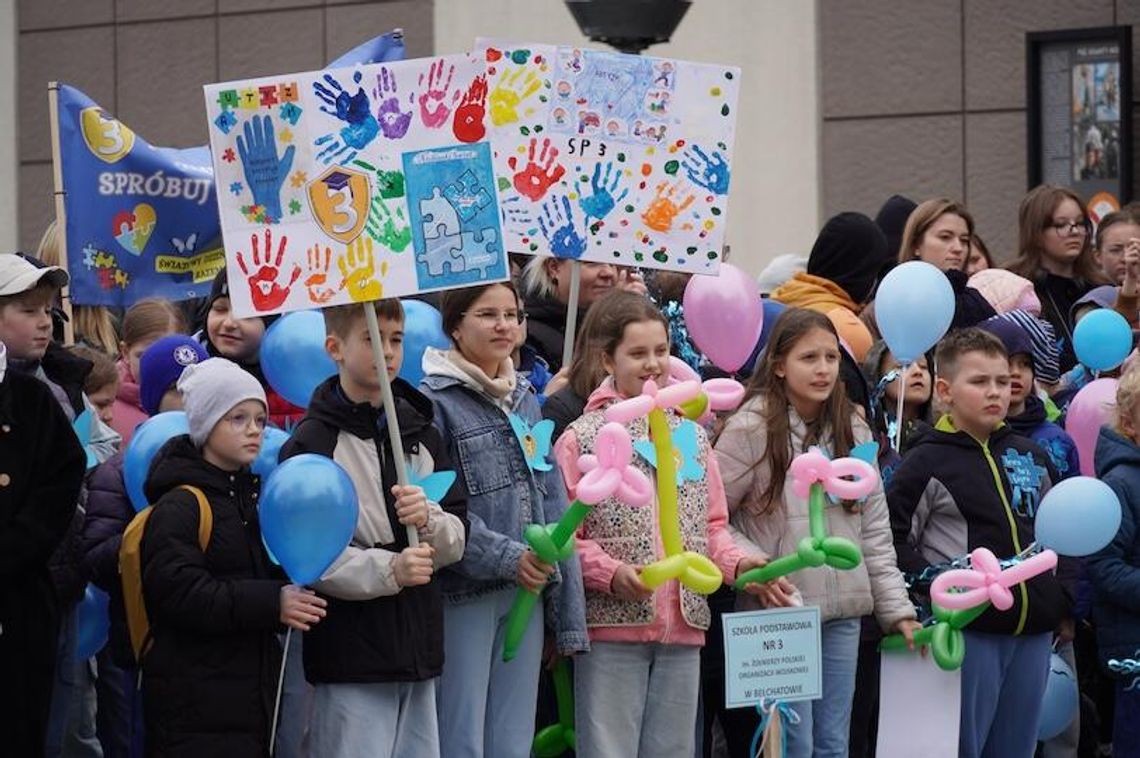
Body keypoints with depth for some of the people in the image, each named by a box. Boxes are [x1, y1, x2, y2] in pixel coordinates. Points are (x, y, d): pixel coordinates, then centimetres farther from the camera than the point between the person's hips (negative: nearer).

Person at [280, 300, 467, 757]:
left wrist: (428, 521, -10)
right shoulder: (312, 443, -6)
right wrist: (388, 570, -22)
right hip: (351, 659, -6)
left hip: (419, 649, 6)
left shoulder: (422, 434, 14)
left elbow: (457, 540, 12)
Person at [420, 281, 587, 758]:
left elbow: (554, 508, 14)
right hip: (463, 594, -6)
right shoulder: (434, 401, -6)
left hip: (526, 595, 6)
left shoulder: (525, 402, 14)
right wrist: (506, 557, -22)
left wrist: (568, 618, 11)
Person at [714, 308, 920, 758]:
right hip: (777, 612, -5)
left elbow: (875, 529, 12)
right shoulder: (751, 428, -8)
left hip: (844, 612, 5)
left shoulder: (852, 431, 9)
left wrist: (897, 607, 7)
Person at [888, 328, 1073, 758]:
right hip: (969, 632, -6)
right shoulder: (929, 461, -5)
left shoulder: (1029, 456, 13)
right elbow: (892, 536, -10)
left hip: (1034, 628, 6)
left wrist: (1063, 600, 15)